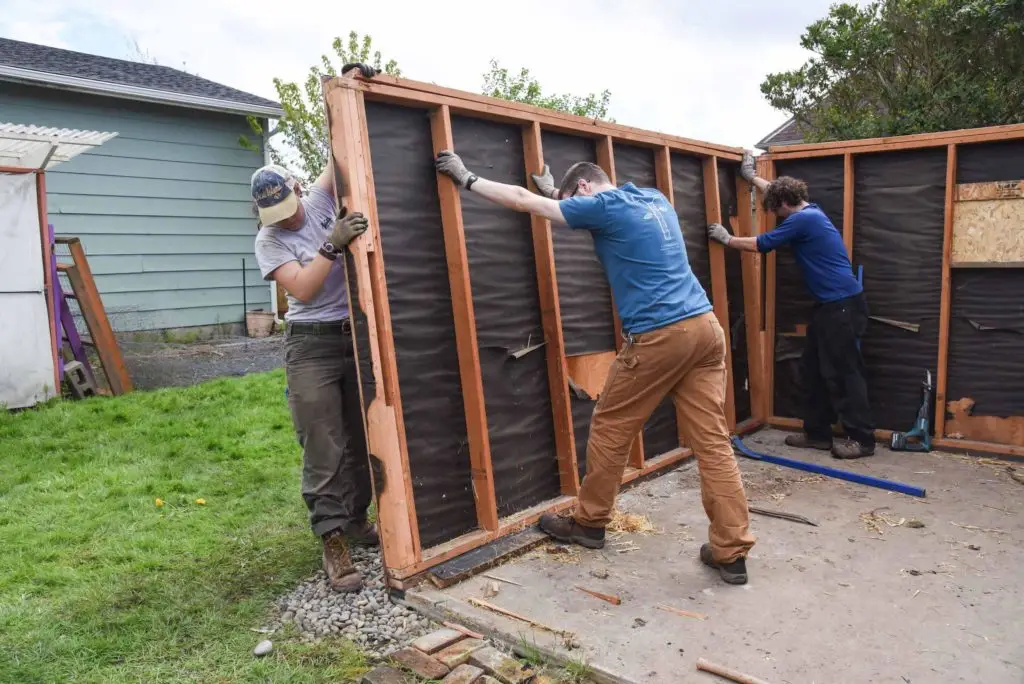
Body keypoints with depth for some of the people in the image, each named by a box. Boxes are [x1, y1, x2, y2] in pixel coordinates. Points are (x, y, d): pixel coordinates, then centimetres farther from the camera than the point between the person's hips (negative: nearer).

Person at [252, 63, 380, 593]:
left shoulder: (322, 200, 6)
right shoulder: (268, 240, -1)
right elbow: (302, 290, -15)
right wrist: (332, 244, -22)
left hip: (359, 334, 3)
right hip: (312, 345, -3)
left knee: (362, 439, 10)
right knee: (323, 449, -5)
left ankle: (356, 520, 27)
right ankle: (334, 545, 1)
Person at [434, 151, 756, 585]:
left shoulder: (604, 206, -3)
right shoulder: (655, 200, 20)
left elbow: (523, 201, 2)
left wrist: (466, 179, 13)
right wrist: (554, 191, 46)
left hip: (658, 336, -8)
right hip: (706, 327, 8)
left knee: (610, 431, 10)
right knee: (713, 442, 6)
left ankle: (589, 523, 26)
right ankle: (731, 552, 7)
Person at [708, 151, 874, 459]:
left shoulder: (802, 219, -15)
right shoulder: (809, 211, 14)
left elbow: (759, 245, -8)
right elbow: (779, 191, 32)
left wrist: (726, 238, 5)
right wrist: (751, 176, 41)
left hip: (843, 304, -10)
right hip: (829, 305, 10)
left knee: (843, 372, -5)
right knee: (813, 369, 12)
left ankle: (862, 439, 3)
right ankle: (817, 432, 18)